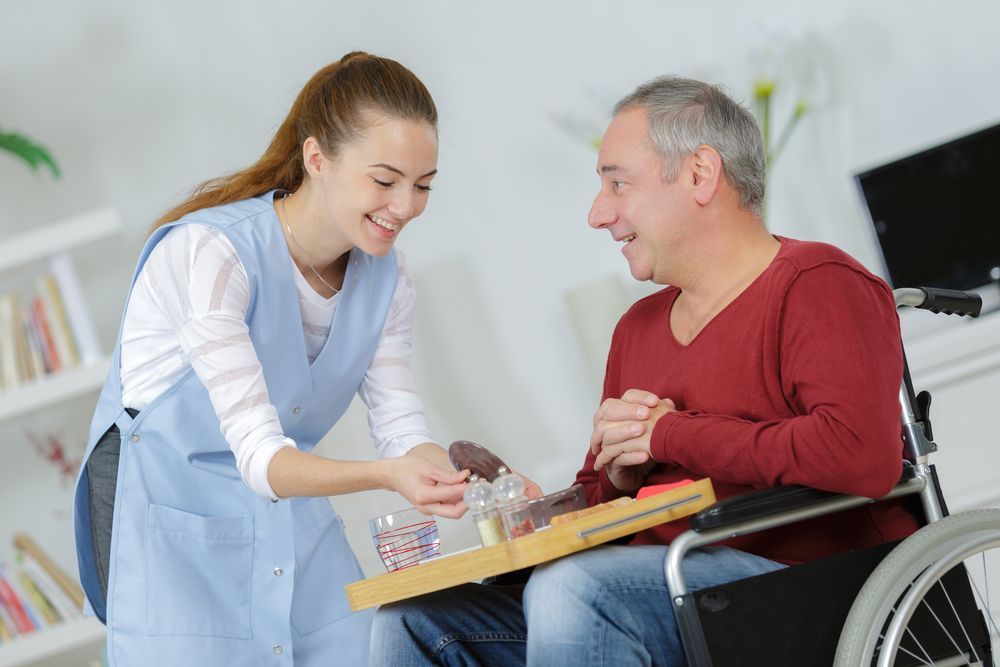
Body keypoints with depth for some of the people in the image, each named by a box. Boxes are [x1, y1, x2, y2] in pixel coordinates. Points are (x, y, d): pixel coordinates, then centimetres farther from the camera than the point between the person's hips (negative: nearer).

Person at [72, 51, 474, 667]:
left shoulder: (385, 278, -3)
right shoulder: (211, 252, -26)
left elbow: (403, 430, -5)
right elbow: (258, 454, -31)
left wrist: (469, 482, -26)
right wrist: (386, 475, -47)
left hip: (292, 511, 6)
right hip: (170, 509, -6)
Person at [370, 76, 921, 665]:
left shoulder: (815, 287, -5)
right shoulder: (639, 327, 20)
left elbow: (862, 453, -25)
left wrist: (670, 435, -13)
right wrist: (617, 472, 0)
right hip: (669, 594, 8)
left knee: (568, 591, -32)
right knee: (417, 616, -4)